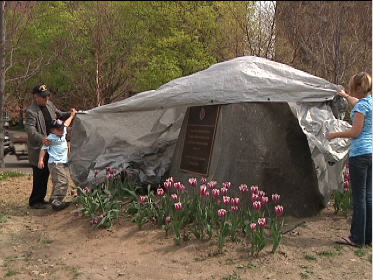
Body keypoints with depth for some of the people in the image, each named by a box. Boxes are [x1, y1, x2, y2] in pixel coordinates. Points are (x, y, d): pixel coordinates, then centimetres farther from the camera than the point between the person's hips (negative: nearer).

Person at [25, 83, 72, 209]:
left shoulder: (49, 104, 8)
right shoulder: (31, 111, -18)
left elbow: (59, 114, 24)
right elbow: (29, 128, -30)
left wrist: (70, 114, 6)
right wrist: (41, 138, -46)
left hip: (49, 145, 9)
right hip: (38, 148, -8)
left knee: (46, 174, 16)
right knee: (39, 175, -4)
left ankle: (40, 198, 29)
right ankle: (34, 201, 11)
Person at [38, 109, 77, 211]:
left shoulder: (63, 133, 15)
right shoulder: (51, 138, -8)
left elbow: (66, 124, 31)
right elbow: (44, 148, -7)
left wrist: (72, 115, 42)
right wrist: (40, 160, -12)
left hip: (63, 163, 9)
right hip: (55, 164, -9)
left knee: (58, 183, 11)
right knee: (62, 182, -17)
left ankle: (54, 200, 18)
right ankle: (56, 202, -17)